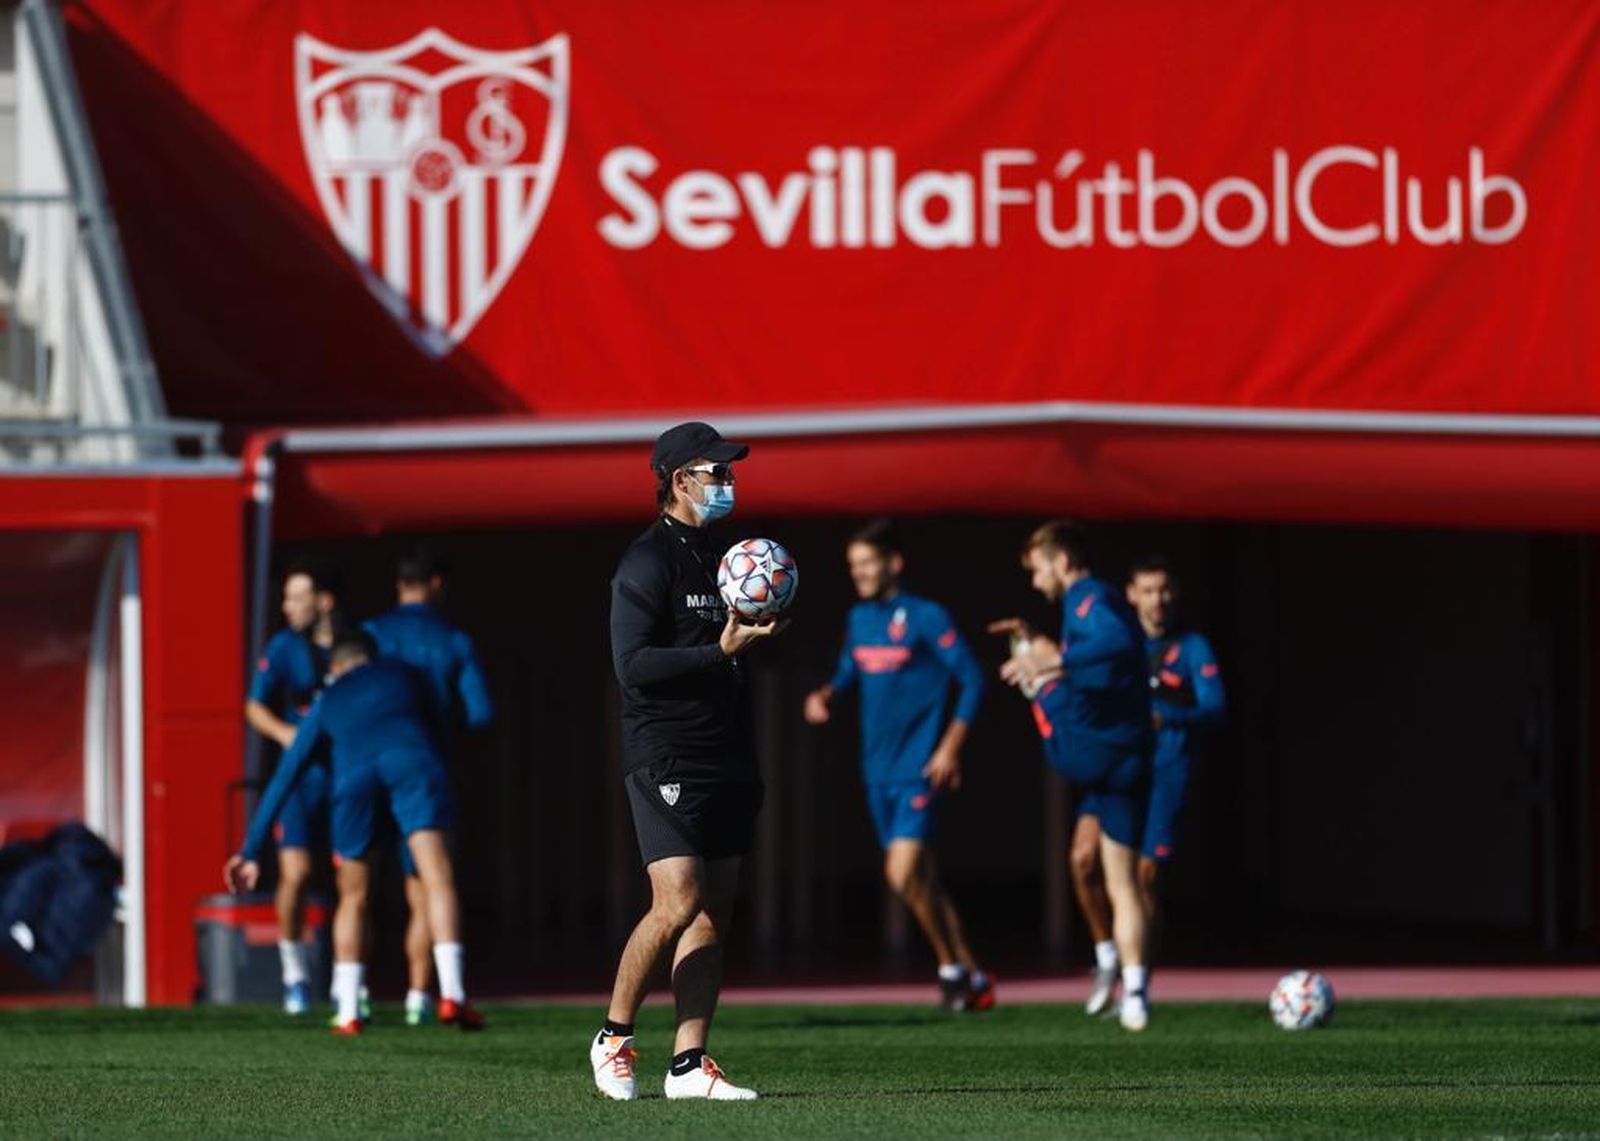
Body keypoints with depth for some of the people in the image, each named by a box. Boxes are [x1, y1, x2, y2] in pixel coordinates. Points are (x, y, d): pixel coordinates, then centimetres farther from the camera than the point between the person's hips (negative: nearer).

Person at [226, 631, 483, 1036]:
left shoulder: (327, 703, 36)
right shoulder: (403, 673, 37)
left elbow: (283, 779, 37)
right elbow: (429, 725, 54)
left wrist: (252, 851, 42)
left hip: (354, 774, 1)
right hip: (410, 760, -1)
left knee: (353, 898, 17)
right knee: (438, 879, -9)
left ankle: (348, 1013, 11)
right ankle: (452, 996, -25)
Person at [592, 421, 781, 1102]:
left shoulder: (713, 557, 18)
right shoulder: (647, 561, -8)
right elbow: (634, 663, -18)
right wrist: (720, 651, -22)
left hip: (724, 761, 8)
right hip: (666, 761, -8)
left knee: (713, 913, 3)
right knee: (678, 904, -16)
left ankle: (689, 1063, 3)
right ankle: (613, 1038, 1)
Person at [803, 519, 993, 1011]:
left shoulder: (927, 618, -10)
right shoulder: (858, 619, 10)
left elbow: (972, 680, -8)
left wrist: (949, 749, -14)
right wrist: (825, 695, 3)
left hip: (918, 770, -7)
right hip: (878, 771, 7)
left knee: (903, 874, -18)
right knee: (921, 879, 10)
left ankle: (951, 967, -2)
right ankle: (971, 977, 19)